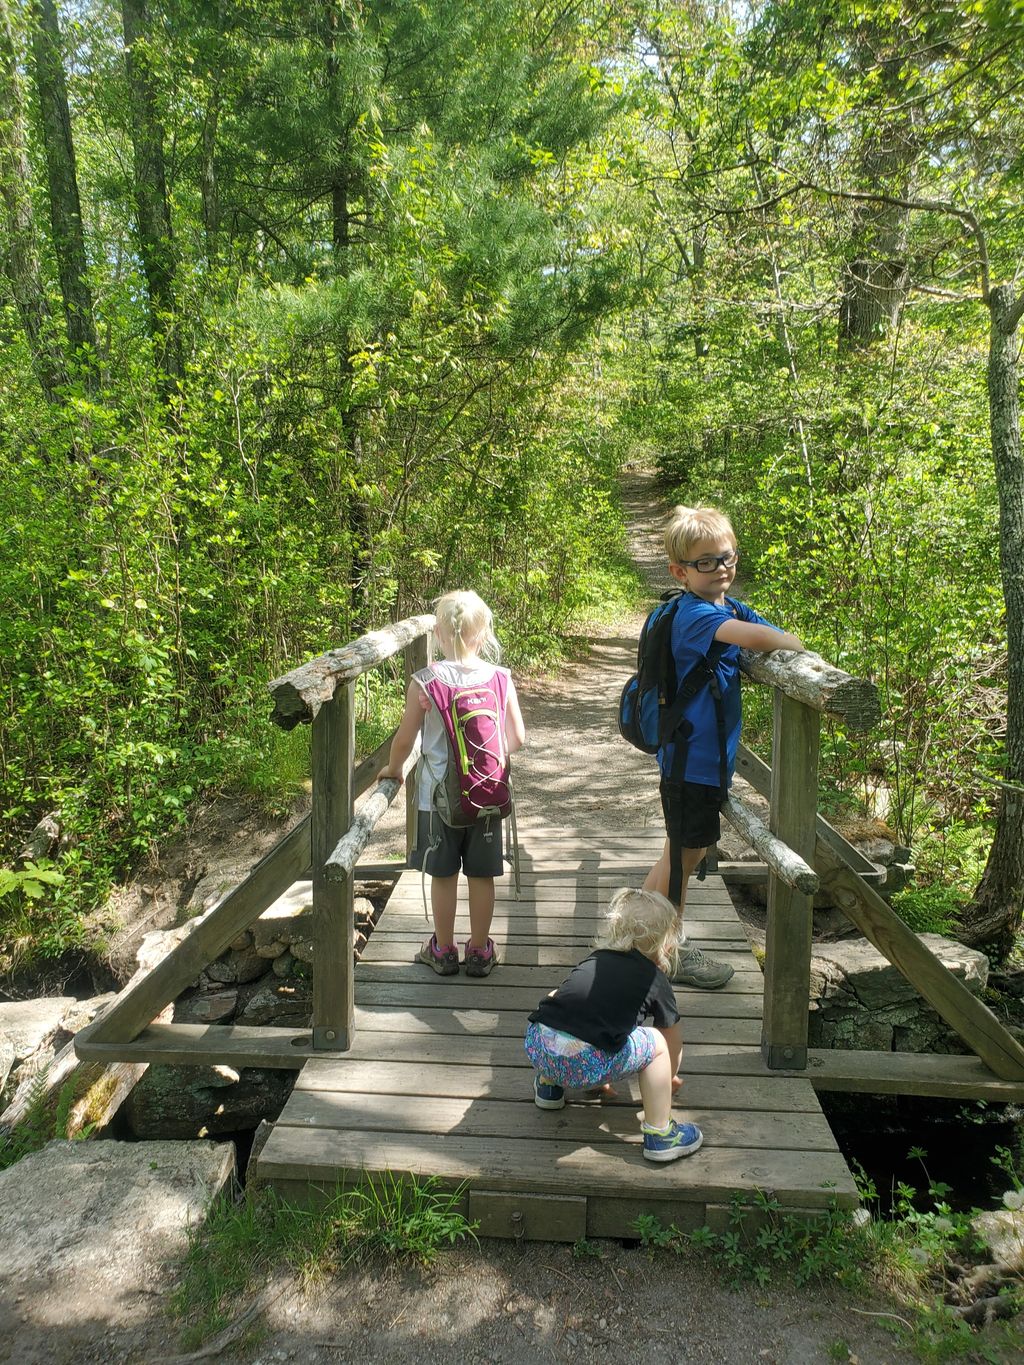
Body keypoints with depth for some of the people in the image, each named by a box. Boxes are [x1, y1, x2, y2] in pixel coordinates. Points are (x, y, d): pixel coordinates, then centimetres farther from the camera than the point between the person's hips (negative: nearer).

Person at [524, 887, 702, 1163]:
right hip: (583, 1062, -5)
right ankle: (659, 1135, 19)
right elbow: (674, 1042, 25)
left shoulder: (594, 958, 26)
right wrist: (670, 1077, 49)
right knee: (657, 1044, 14)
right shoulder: (656, 980, 13)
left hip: (535, 1046, 6)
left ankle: (549, 1084, 44)